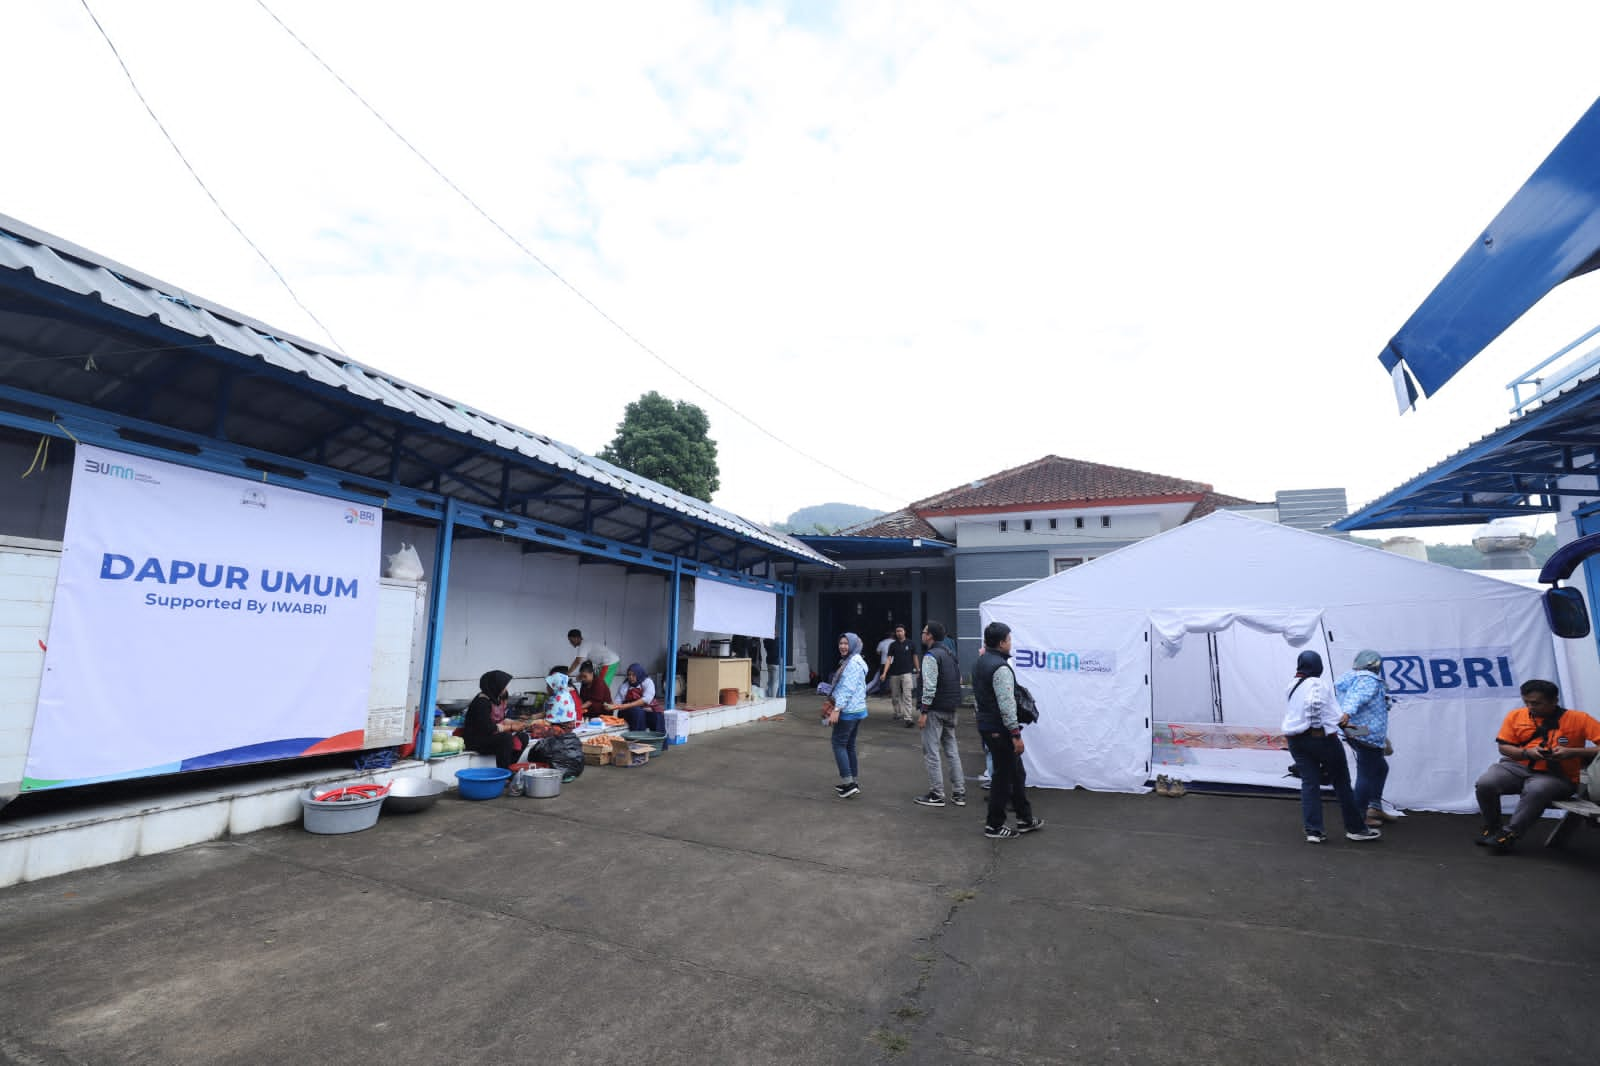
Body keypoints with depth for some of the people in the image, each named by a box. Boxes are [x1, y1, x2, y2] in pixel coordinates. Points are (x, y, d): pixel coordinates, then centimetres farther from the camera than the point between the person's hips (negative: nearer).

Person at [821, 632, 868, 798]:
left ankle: (848, 783, -4)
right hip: (857, 709, 10)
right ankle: (854, 783, 19)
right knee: (849, 745, 14)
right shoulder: (854, 661, 16)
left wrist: (837, 709, -24)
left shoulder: (853, 663, -15)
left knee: (839, 744, -4)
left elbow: (848, 688, -22)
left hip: (848, 711, -10)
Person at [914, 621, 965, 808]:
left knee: (931, 752, -1)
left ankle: (936, 795, 3)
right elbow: (959, 680, 18)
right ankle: (959, 793, 17)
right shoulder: (951, 653, 13)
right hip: (951, 709, 9)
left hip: (936, 710, -9)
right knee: (951, 749, 14)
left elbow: (930, 687, -21)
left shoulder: (931, 656, -15)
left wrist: (924, 711, -17)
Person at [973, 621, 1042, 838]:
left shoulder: (981, 662, 11)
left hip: (986, 725, 10)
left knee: (1016, 773, 18)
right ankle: (994, 826, 12)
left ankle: (1025, 819, 28)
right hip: (999, 730, -10)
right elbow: (1006, 704, -24)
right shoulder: (1000, 667, -21)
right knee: (1004, 776, 2)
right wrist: (1016, 734, -21)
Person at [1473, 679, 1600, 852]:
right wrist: (1527, 752, -14)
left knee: (1537, 790, -38)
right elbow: (1504, 747, 6)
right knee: (1485, 783, -27)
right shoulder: (1516, 716, 3)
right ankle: (1491, 827, 3)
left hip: (1556, 776, -2)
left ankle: (1510, 834, -16)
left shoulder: (1579, 719, -3)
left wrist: (1573, 752, -20)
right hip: (1517, 766, 2)